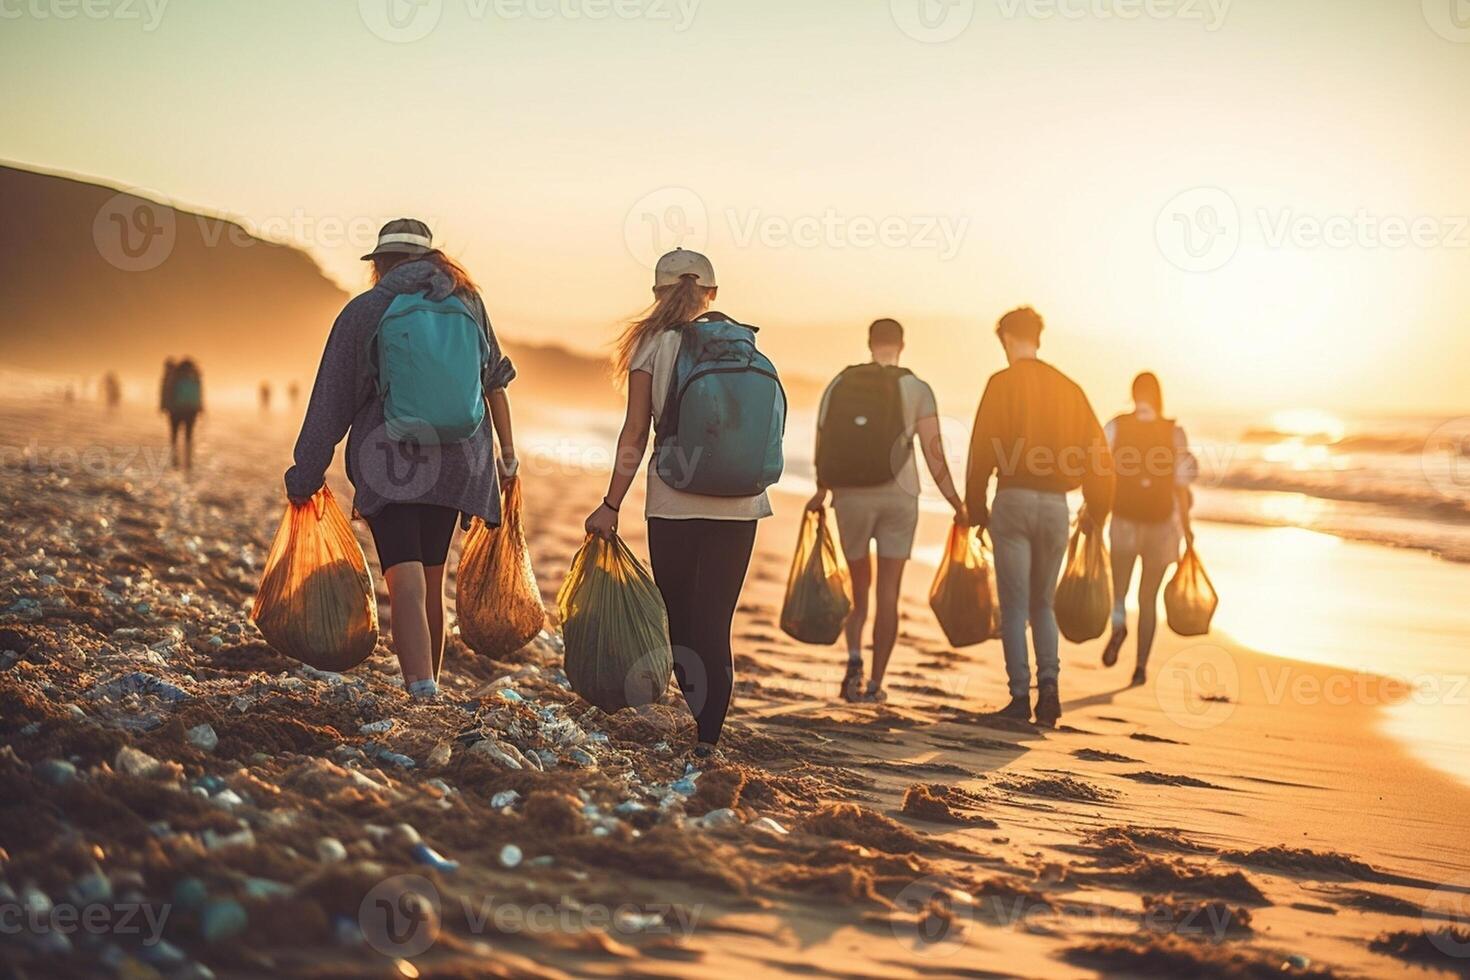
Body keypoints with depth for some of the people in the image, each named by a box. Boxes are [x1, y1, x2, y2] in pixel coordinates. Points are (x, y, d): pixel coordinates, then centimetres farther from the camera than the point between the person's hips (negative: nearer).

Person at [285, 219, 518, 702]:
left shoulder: (365, 311, -2)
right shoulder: (468, 303, 8)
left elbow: (332, 401, -1)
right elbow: (495, 380, 14)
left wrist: (305, 475, 3)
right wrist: (507, 450, 23)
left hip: (388, 461, -4)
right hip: (457, 462, 4)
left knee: (406, 583, -11)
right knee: (432, 580, 17)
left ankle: (422, 691, -27)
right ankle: (428, 684, 27)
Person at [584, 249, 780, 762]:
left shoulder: (652, 345, -2)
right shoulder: (745, 343, 6)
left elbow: (634, 435, -3)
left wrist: (611, 504, 1)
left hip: (674, 501, -2)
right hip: (740, 503, 2)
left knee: (677, 622, 10)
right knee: (715, 623, 5)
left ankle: (682, 733, 5)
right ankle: (708, 736, 1)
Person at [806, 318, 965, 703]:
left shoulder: (839, 386, 4)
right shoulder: (916, 389, -1)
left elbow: (822, 446, 5)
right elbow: (934, 453, -8)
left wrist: (820, 494, 22)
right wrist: (958, 504, -2)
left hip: (850, 497, 1)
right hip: (898, 496, -1)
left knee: (858, 588, 17)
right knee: (888, 593, 5)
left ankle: (854, 657, -5)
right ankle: (875, 683, 4)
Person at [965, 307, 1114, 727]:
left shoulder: (1003, 383, -3)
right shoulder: (1068, 388, 10)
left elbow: (982, 449, -6)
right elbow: (1097, 451, 9)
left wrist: (976, 507, 3)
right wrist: (1096, 510, 17)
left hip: (1013, 500, -4)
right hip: (1055, 504, 4)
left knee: (1014, 606, 2)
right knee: (1042, 604, 15)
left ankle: (1020, 696, -1)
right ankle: (1048, 681, -2)